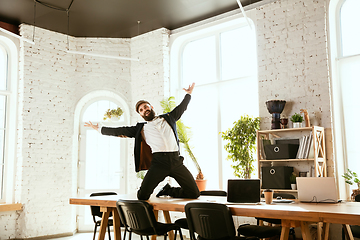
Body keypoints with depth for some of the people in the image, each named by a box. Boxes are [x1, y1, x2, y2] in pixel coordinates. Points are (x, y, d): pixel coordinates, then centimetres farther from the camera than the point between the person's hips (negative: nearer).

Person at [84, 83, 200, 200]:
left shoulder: (167, 118, 22)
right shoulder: (141, 128, 18)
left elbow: (181, 108, 37)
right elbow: (120, 131, 20)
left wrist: (188, 94, 38)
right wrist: (99, 128, 21)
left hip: (176, 161, 1)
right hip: (159, 161, -1)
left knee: (194, 194, -2)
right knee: (142, 196, -15)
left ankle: (167, 190, 23)